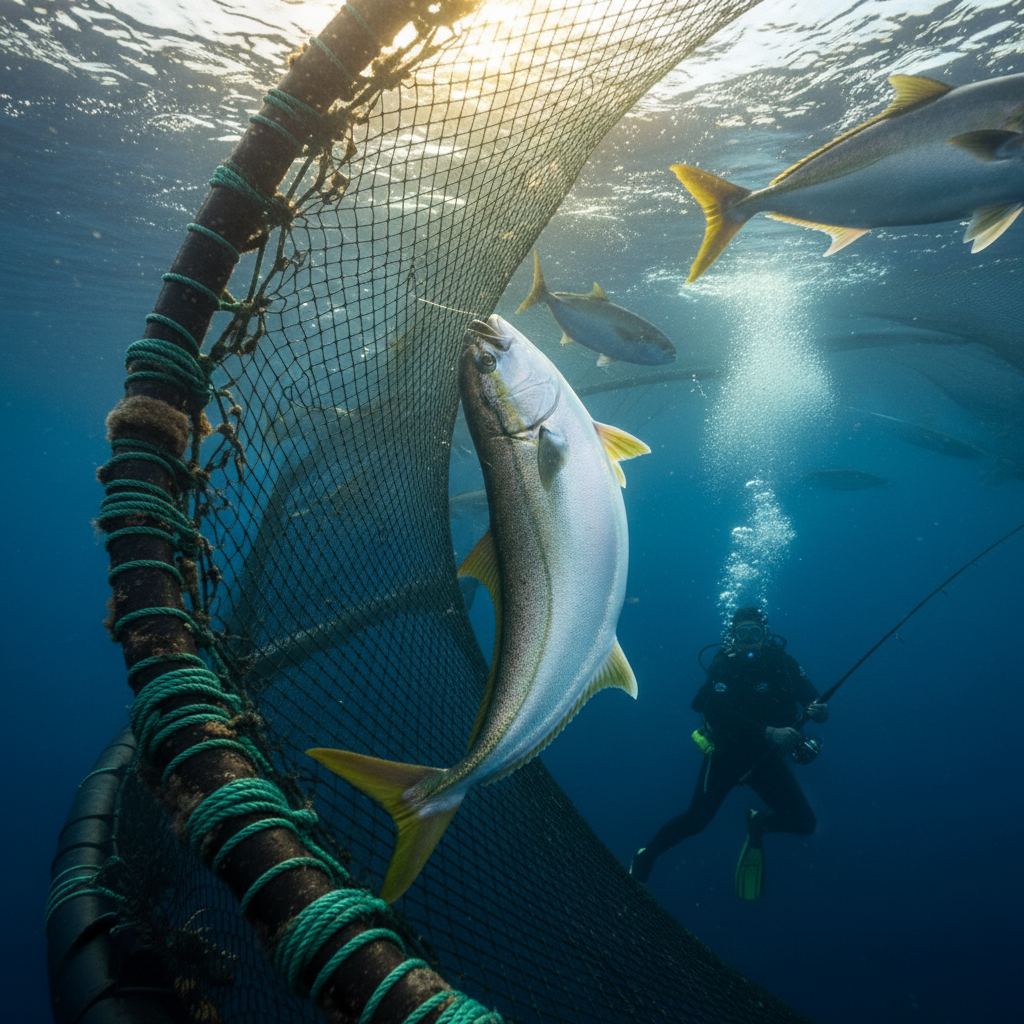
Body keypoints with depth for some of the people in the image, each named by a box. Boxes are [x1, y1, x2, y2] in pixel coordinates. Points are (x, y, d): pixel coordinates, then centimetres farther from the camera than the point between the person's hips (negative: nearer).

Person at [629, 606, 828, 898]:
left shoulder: (782, 662, -6)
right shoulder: (723, 665, -18)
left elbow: (811, 698, -2)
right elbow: (720, 713, -31)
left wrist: (818, 710, -26)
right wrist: (769, 732, -41)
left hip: (766, 757, 4)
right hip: (725, 756, -3)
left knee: (803, 823, -5)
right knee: (696, 820, -3)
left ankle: (759, 823, 24)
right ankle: (645, 858, 19)